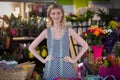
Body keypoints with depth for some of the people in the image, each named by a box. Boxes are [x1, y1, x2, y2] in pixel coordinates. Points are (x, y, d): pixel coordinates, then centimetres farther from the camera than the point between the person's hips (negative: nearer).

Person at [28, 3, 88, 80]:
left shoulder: (68, 30, -2)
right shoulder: (46, 31, 1)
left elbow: (85, 46, 0)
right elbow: (31, 47, 8)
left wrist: (75, 60, -4)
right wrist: (42, 60, 2)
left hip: (66, 68, -1)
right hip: (50, 68, 1)